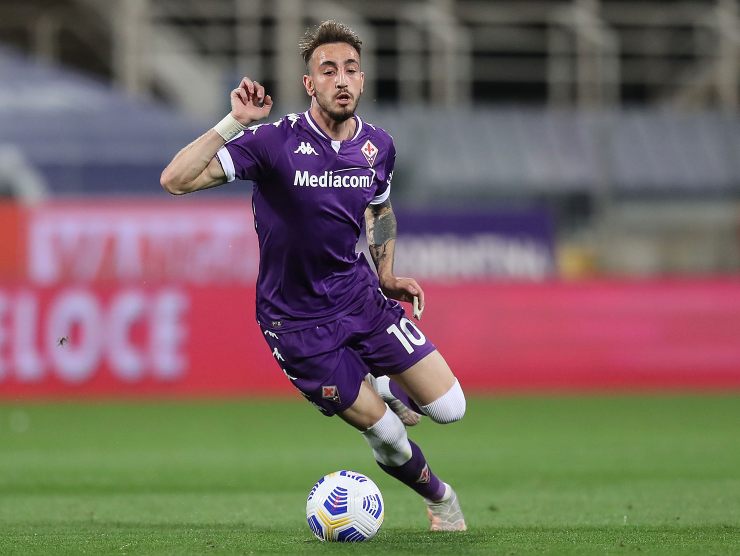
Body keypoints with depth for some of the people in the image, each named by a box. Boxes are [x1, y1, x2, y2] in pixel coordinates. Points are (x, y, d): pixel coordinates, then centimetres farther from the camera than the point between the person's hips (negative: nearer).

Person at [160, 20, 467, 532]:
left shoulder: (378, 146, -2)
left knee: (449, 408, -2)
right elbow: (176, 180, -26)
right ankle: (438, 495, 31)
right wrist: (235, 123, -34)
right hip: (298, 323, -5)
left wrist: (386, 276, 9)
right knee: (387, 436, -1)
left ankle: (385, 388, 32)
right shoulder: (276, 141, -19)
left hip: (360, 297, 5)